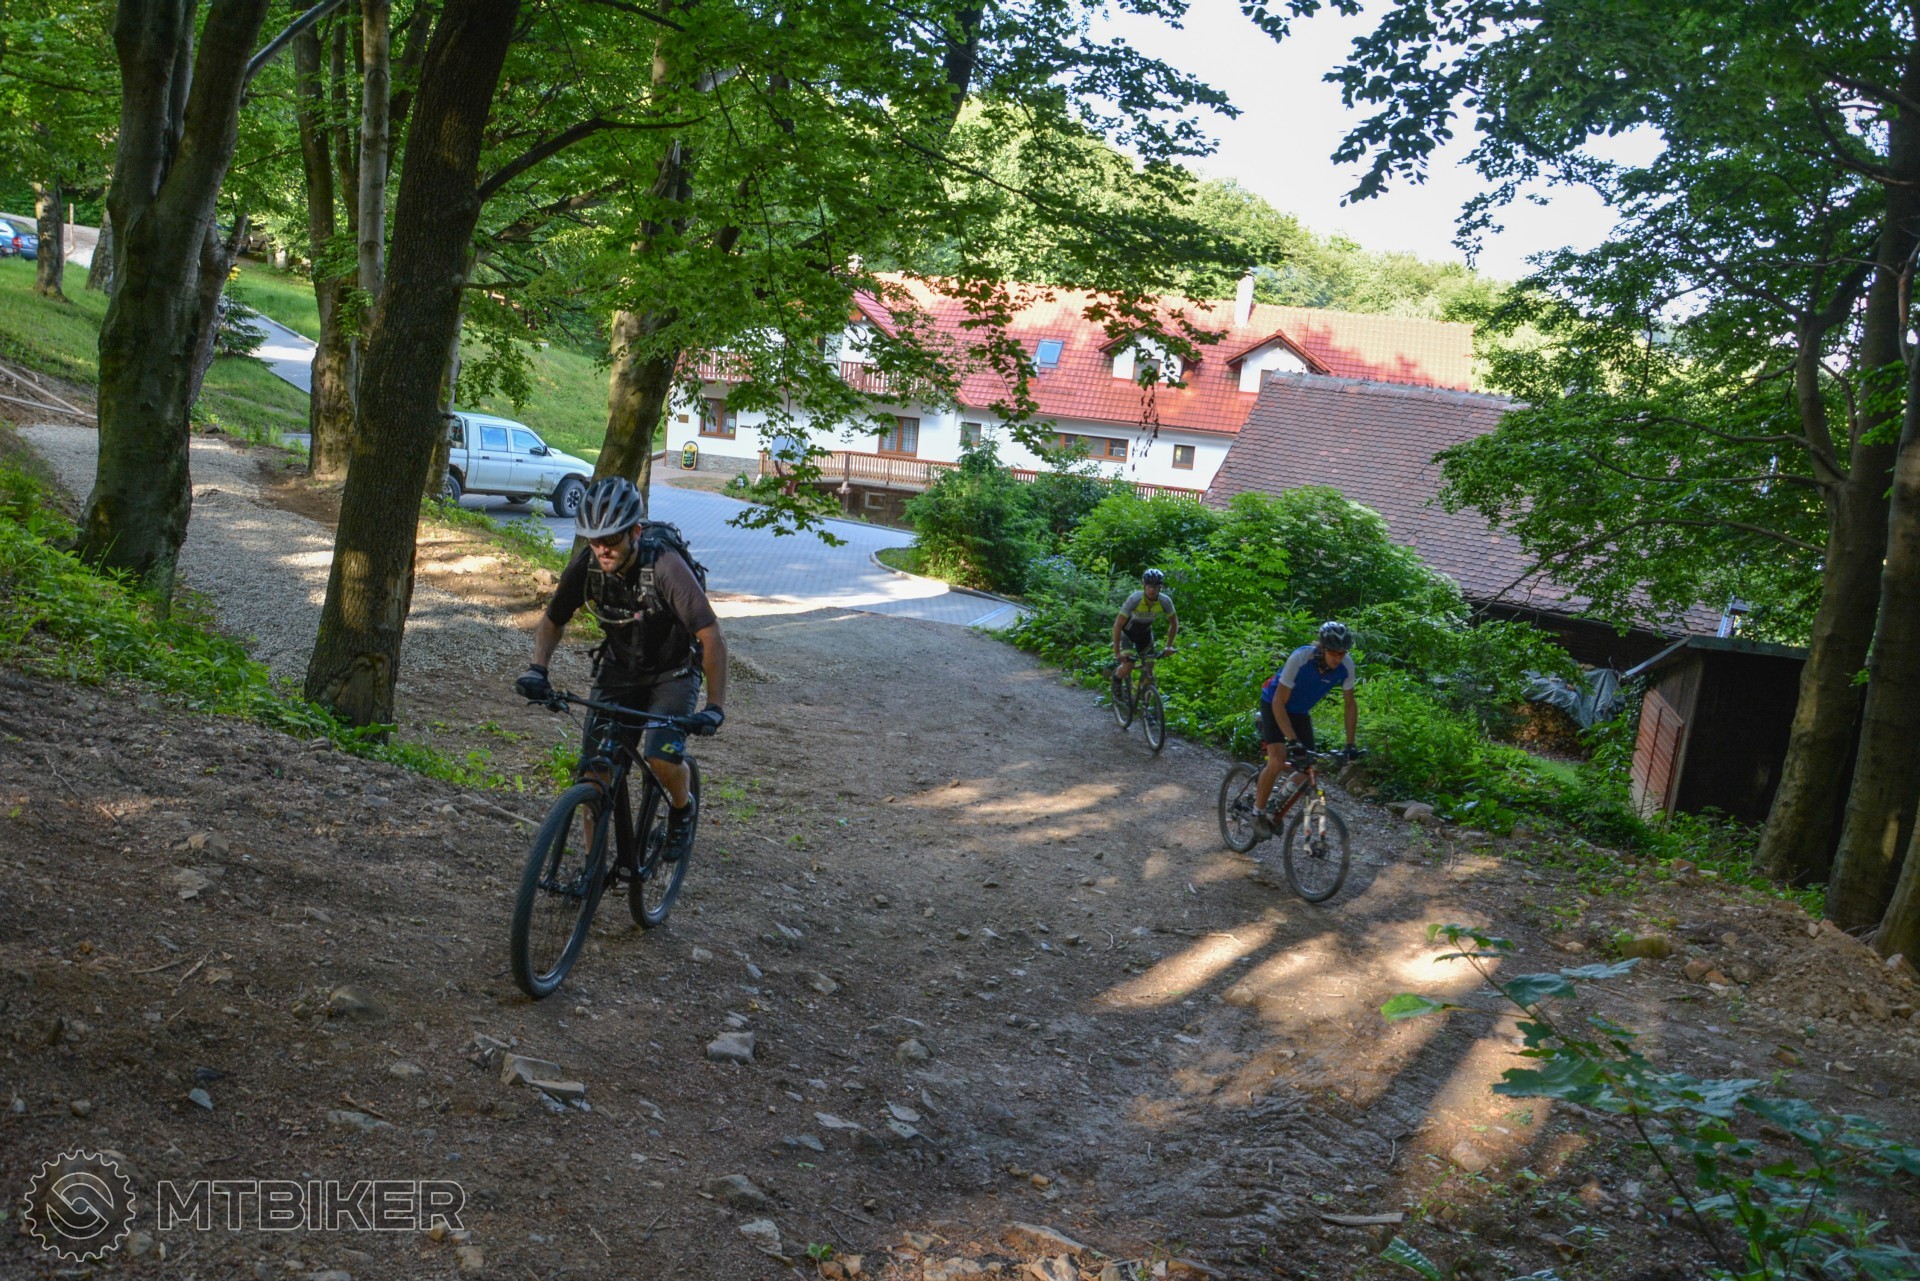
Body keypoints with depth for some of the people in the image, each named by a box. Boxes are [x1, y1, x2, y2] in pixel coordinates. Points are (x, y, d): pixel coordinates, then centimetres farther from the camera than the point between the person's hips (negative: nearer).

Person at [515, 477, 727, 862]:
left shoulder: (666, 567, -30)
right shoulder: (585, 567, -16)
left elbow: (711, 638, -29)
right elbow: (553, 621, 2)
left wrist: (715, 707, -36)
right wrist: (536, 669, -16)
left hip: (673, 672, -4)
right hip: (619, 670, 4)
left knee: (662, 757, -25)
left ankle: (682, 808, 9)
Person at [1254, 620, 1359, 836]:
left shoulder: (1346, 665, -22)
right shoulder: (1300, 658, -35)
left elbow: (1350, 704, -8)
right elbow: (1279, 703, -31)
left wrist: (1350, 745, -12)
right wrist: (1293, 741, -37)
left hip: (1301, 711, 5)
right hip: (1274, 705, -5)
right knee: (1278, 760, -23)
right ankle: (1258, 812, -2)